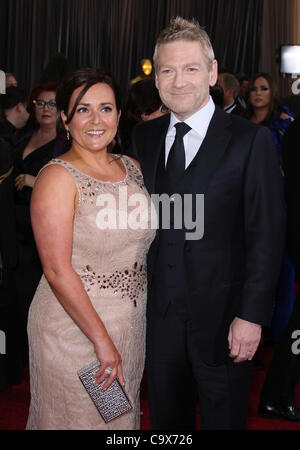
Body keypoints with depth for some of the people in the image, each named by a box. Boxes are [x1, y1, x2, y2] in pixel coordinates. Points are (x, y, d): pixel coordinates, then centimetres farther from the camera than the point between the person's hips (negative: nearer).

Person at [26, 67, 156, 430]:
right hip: (74, 323, -6)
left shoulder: (132, 167, 5)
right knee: (78, 416, 11)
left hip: (131, 320, 6)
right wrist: (101, 339, -20)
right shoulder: (58, 177, -16)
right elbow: (57, 270, -20)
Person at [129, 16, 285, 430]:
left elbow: (266, 237, -11)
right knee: (165, 419, 18)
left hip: (221, 317, -4)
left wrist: (252, 315, -15)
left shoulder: (251, 141, -9)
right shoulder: (143, 137, 6)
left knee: (223, 418, 14)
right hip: (159, 314, 4)